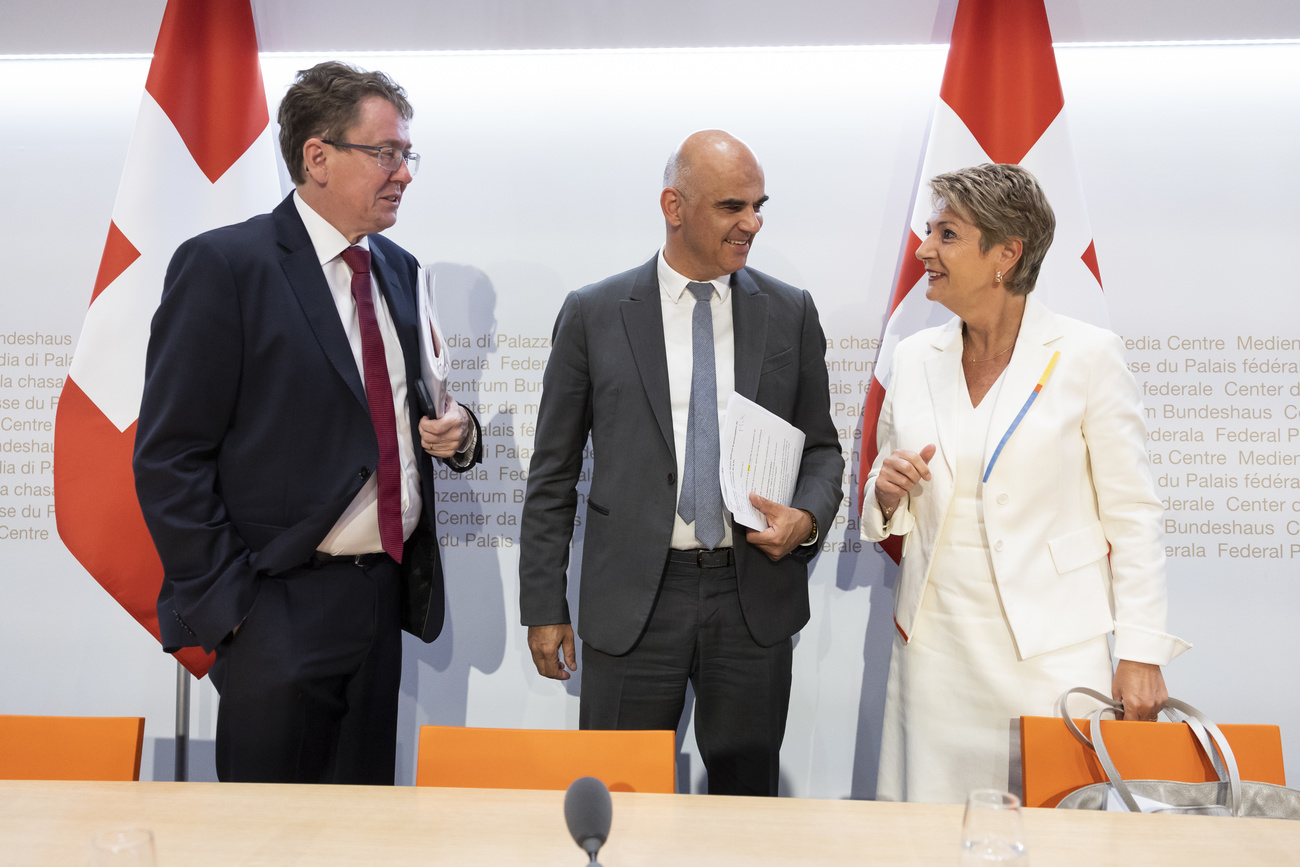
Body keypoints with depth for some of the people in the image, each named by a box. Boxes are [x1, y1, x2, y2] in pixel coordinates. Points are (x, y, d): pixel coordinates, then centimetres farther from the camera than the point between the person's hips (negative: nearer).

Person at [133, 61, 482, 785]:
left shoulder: (399, 269, 11)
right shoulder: (222, 265, -10)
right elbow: (169, 459, -11)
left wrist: (455, 432, 0)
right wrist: (224, 602, -13)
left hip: (386, 593, 7)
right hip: (281, 610, -6)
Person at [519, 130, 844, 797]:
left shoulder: (791, 312, 5)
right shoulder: (593, 314, -1)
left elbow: (821, 445, 13)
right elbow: (553, 473, 2)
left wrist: (808, 515, -9)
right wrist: (543, 608, 1)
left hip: (754, 596, 2)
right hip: (632, 599, -1)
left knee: (748, 794, 14)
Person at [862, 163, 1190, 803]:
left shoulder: (1087, 355, -5)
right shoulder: (914, 356, 7)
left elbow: (1131, 513, -3)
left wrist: (1142, 655, -7)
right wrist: (887, 491, -7)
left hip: (1052, 649, -3)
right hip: (935, 647, 4)